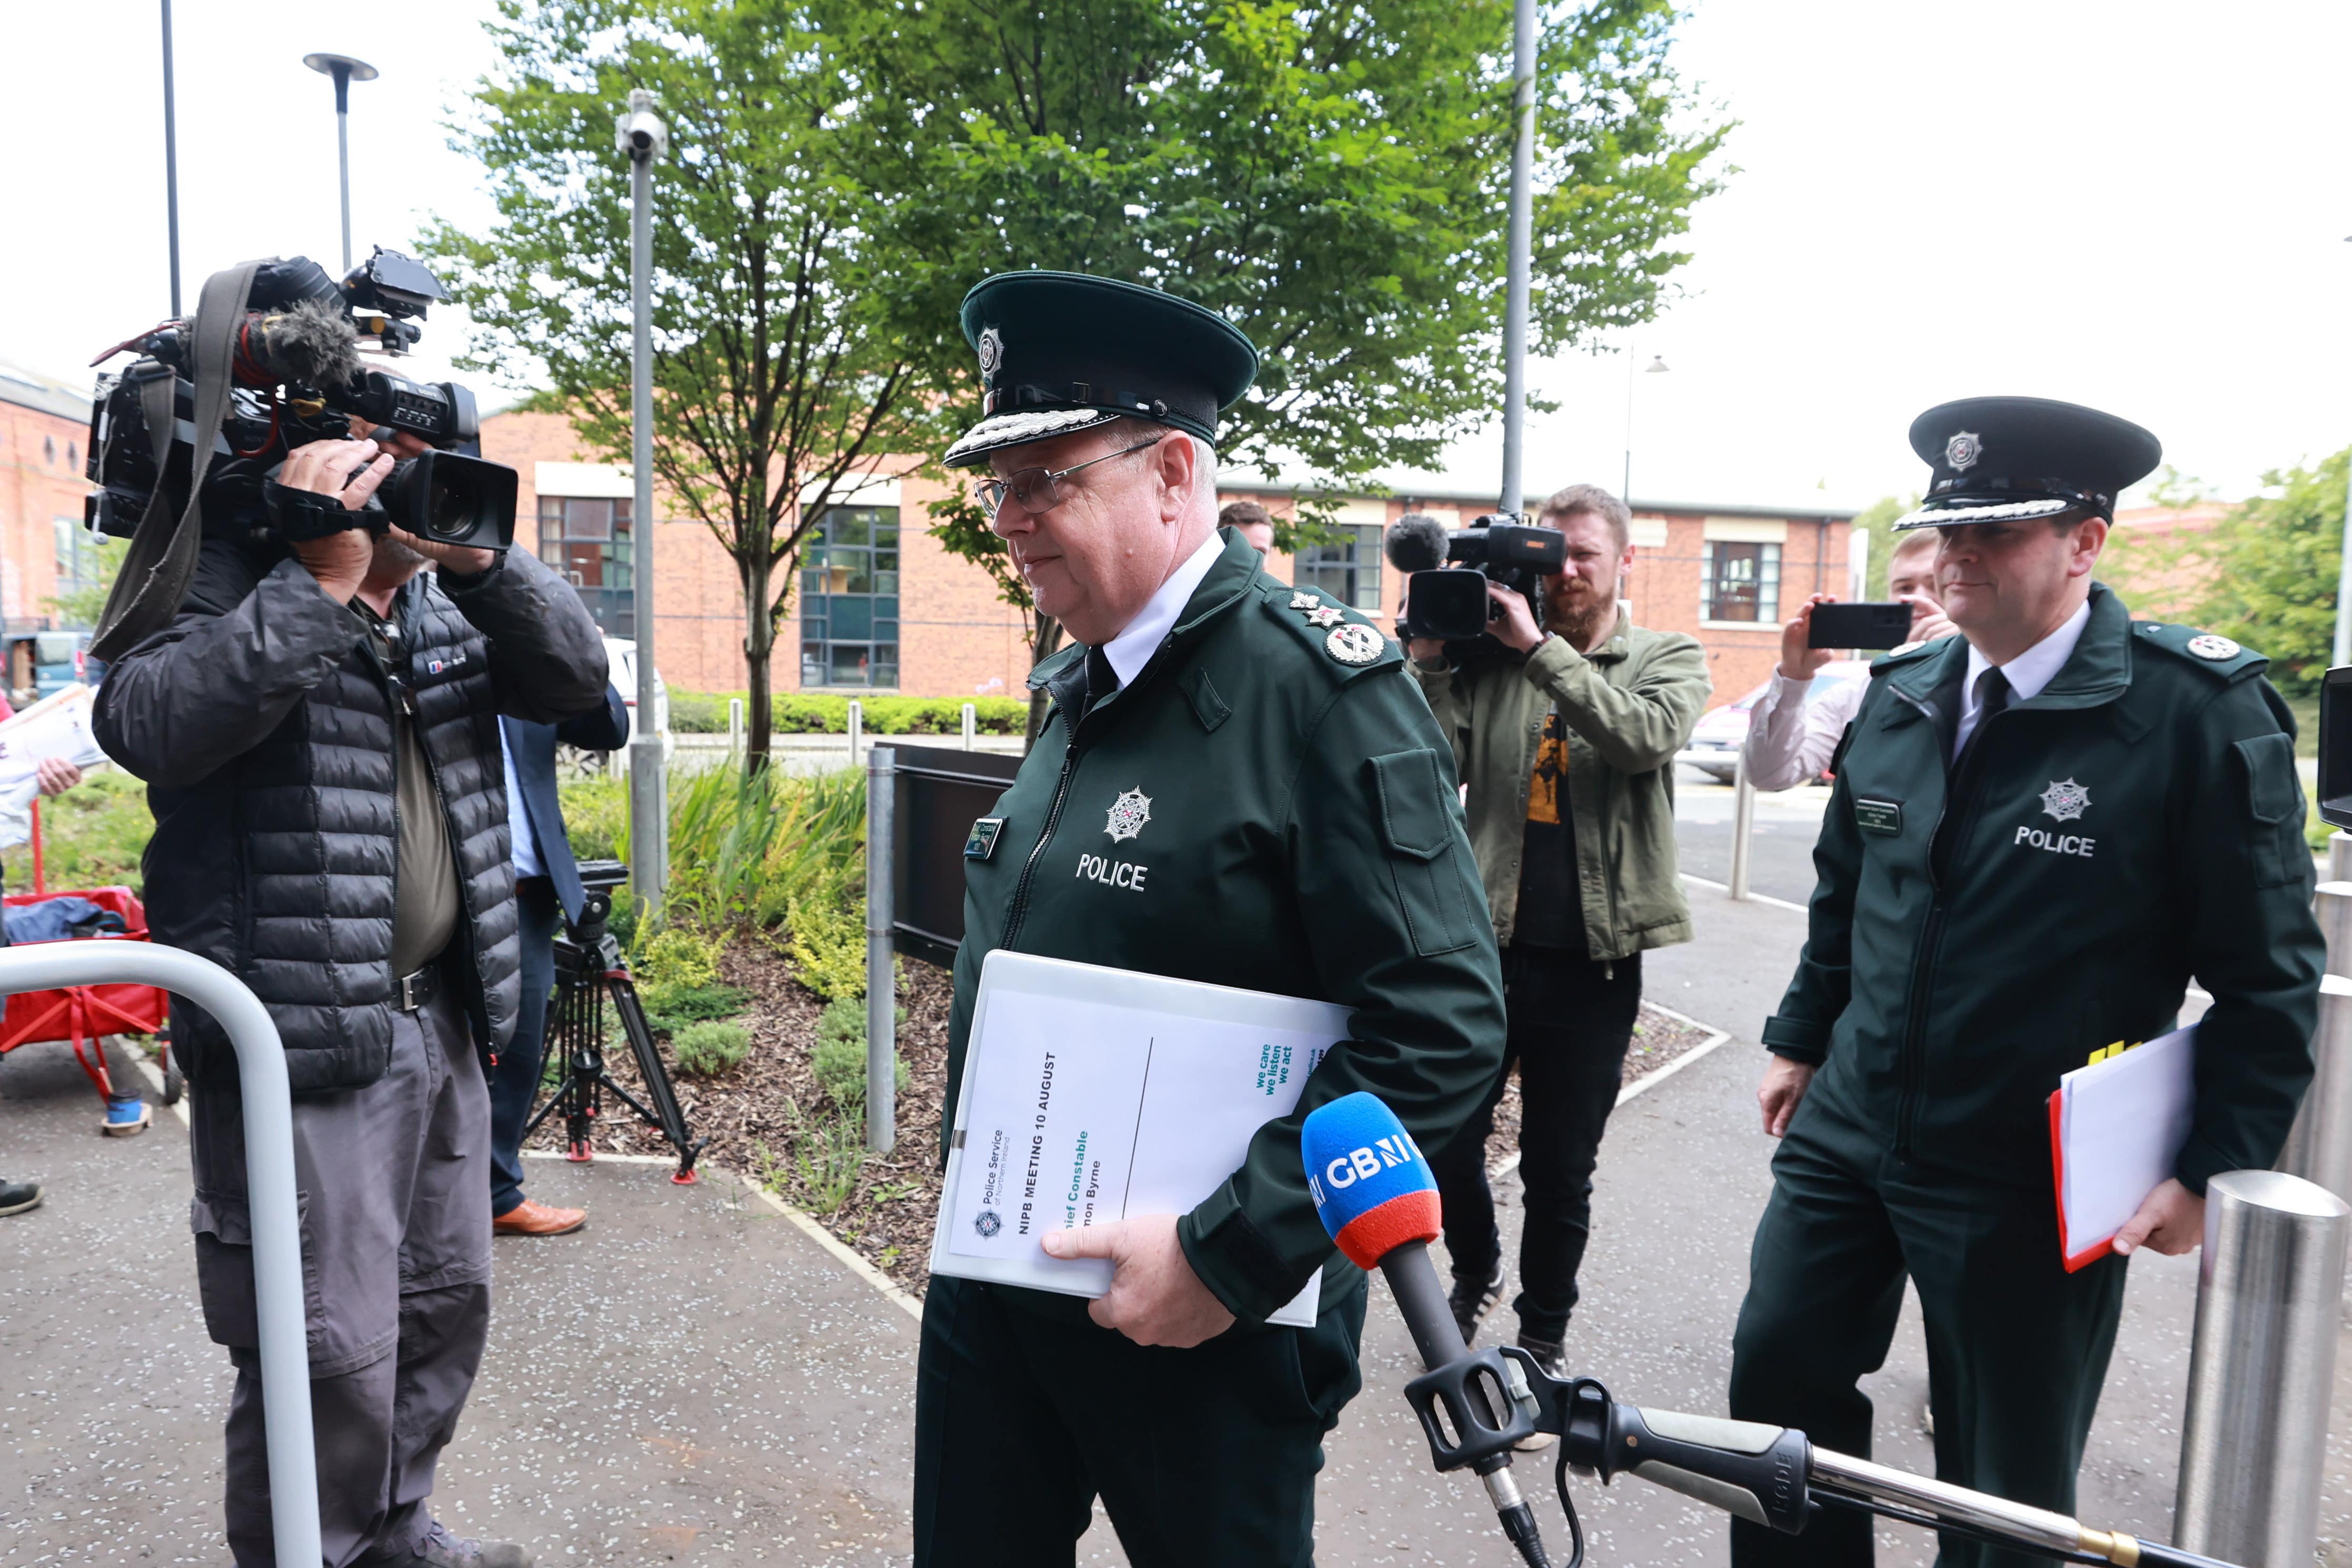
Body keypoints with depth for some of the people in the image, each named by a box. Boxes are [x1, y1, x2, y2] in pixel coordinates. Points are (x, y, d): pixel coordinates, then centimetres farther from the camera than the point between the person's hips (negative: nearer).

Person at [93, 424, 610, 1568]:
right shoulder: (221, 584, -7)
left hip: (439, 1023, 7)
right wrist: (321, 578, -26)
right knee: (330, 1358, -1)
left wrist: (478, 558, -14)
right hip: (302, 1039, -7)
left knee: (445, 1306, 20)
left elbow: (574, 677, 0)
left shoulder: (438, 600, 11)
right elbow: (147, 726, -26)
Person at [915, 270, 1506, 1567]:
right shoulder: (1077, 688, 6)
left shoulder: (1322, 685, -18)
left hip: (1207, 1324, -7)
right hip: (991, 1288, 7)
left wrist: (1230, 1257, -23)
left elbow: (1442, 1027, -22)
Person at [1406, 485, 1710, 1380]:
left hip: (1593, 962, -1)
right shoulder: (1490, 656, 5)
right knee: (1446, 1143, 11)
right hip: (1487, 942, 2)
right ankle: (1476, 1274, 42)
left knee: (1560, 1174, 11)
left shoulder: (1670, 659, 3)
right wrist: (1429, 659, -15)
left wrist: (1539, 646, -22)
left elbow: (1647, 737, -19)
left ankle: (1542, 1339, 34)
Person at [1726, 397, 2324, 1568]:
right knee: (1777, 1371, 12)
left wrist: (2215, 1168, -12)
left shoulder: (2204, 714, -14)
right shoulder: (1898, 697, 3)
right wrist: (1800, 1040, 18)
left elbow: (2271, 975, -10)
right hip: (1847, 1129, 5)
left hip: (2030, 1184, -5)